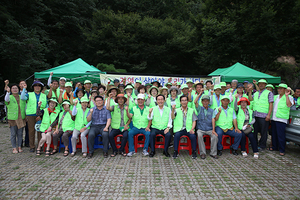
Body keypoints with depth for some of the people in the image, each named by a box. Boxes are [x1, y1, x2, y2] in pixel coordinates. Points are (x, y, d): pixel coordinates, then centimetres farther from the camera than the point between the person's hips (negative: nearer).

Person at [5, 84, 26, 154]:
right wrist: (8, 92, -39)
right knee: (13, 134, 1)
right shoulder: (10, 97, 1)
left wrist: (25, 115, 11)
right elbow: (6, 99, -23)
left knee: (20, 133, 7)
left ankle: (19, 147, 18)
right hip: (12, 119, -3)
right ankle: (14, 148, 10)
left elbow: (25, 106, 16)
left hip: (21, 118, 3)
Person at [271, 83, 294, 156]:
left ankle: (282, 150, 3)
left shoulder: (289, 97, 1)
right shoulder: (275, 97, 19)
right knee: (274, 134, 12)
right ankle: (274, 147, 24)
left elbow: (289, 105, -18)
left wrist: (286, 96, -19)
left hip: (281, 119, -6)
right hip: (273, 118, 6)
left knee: (281, 135, -6)